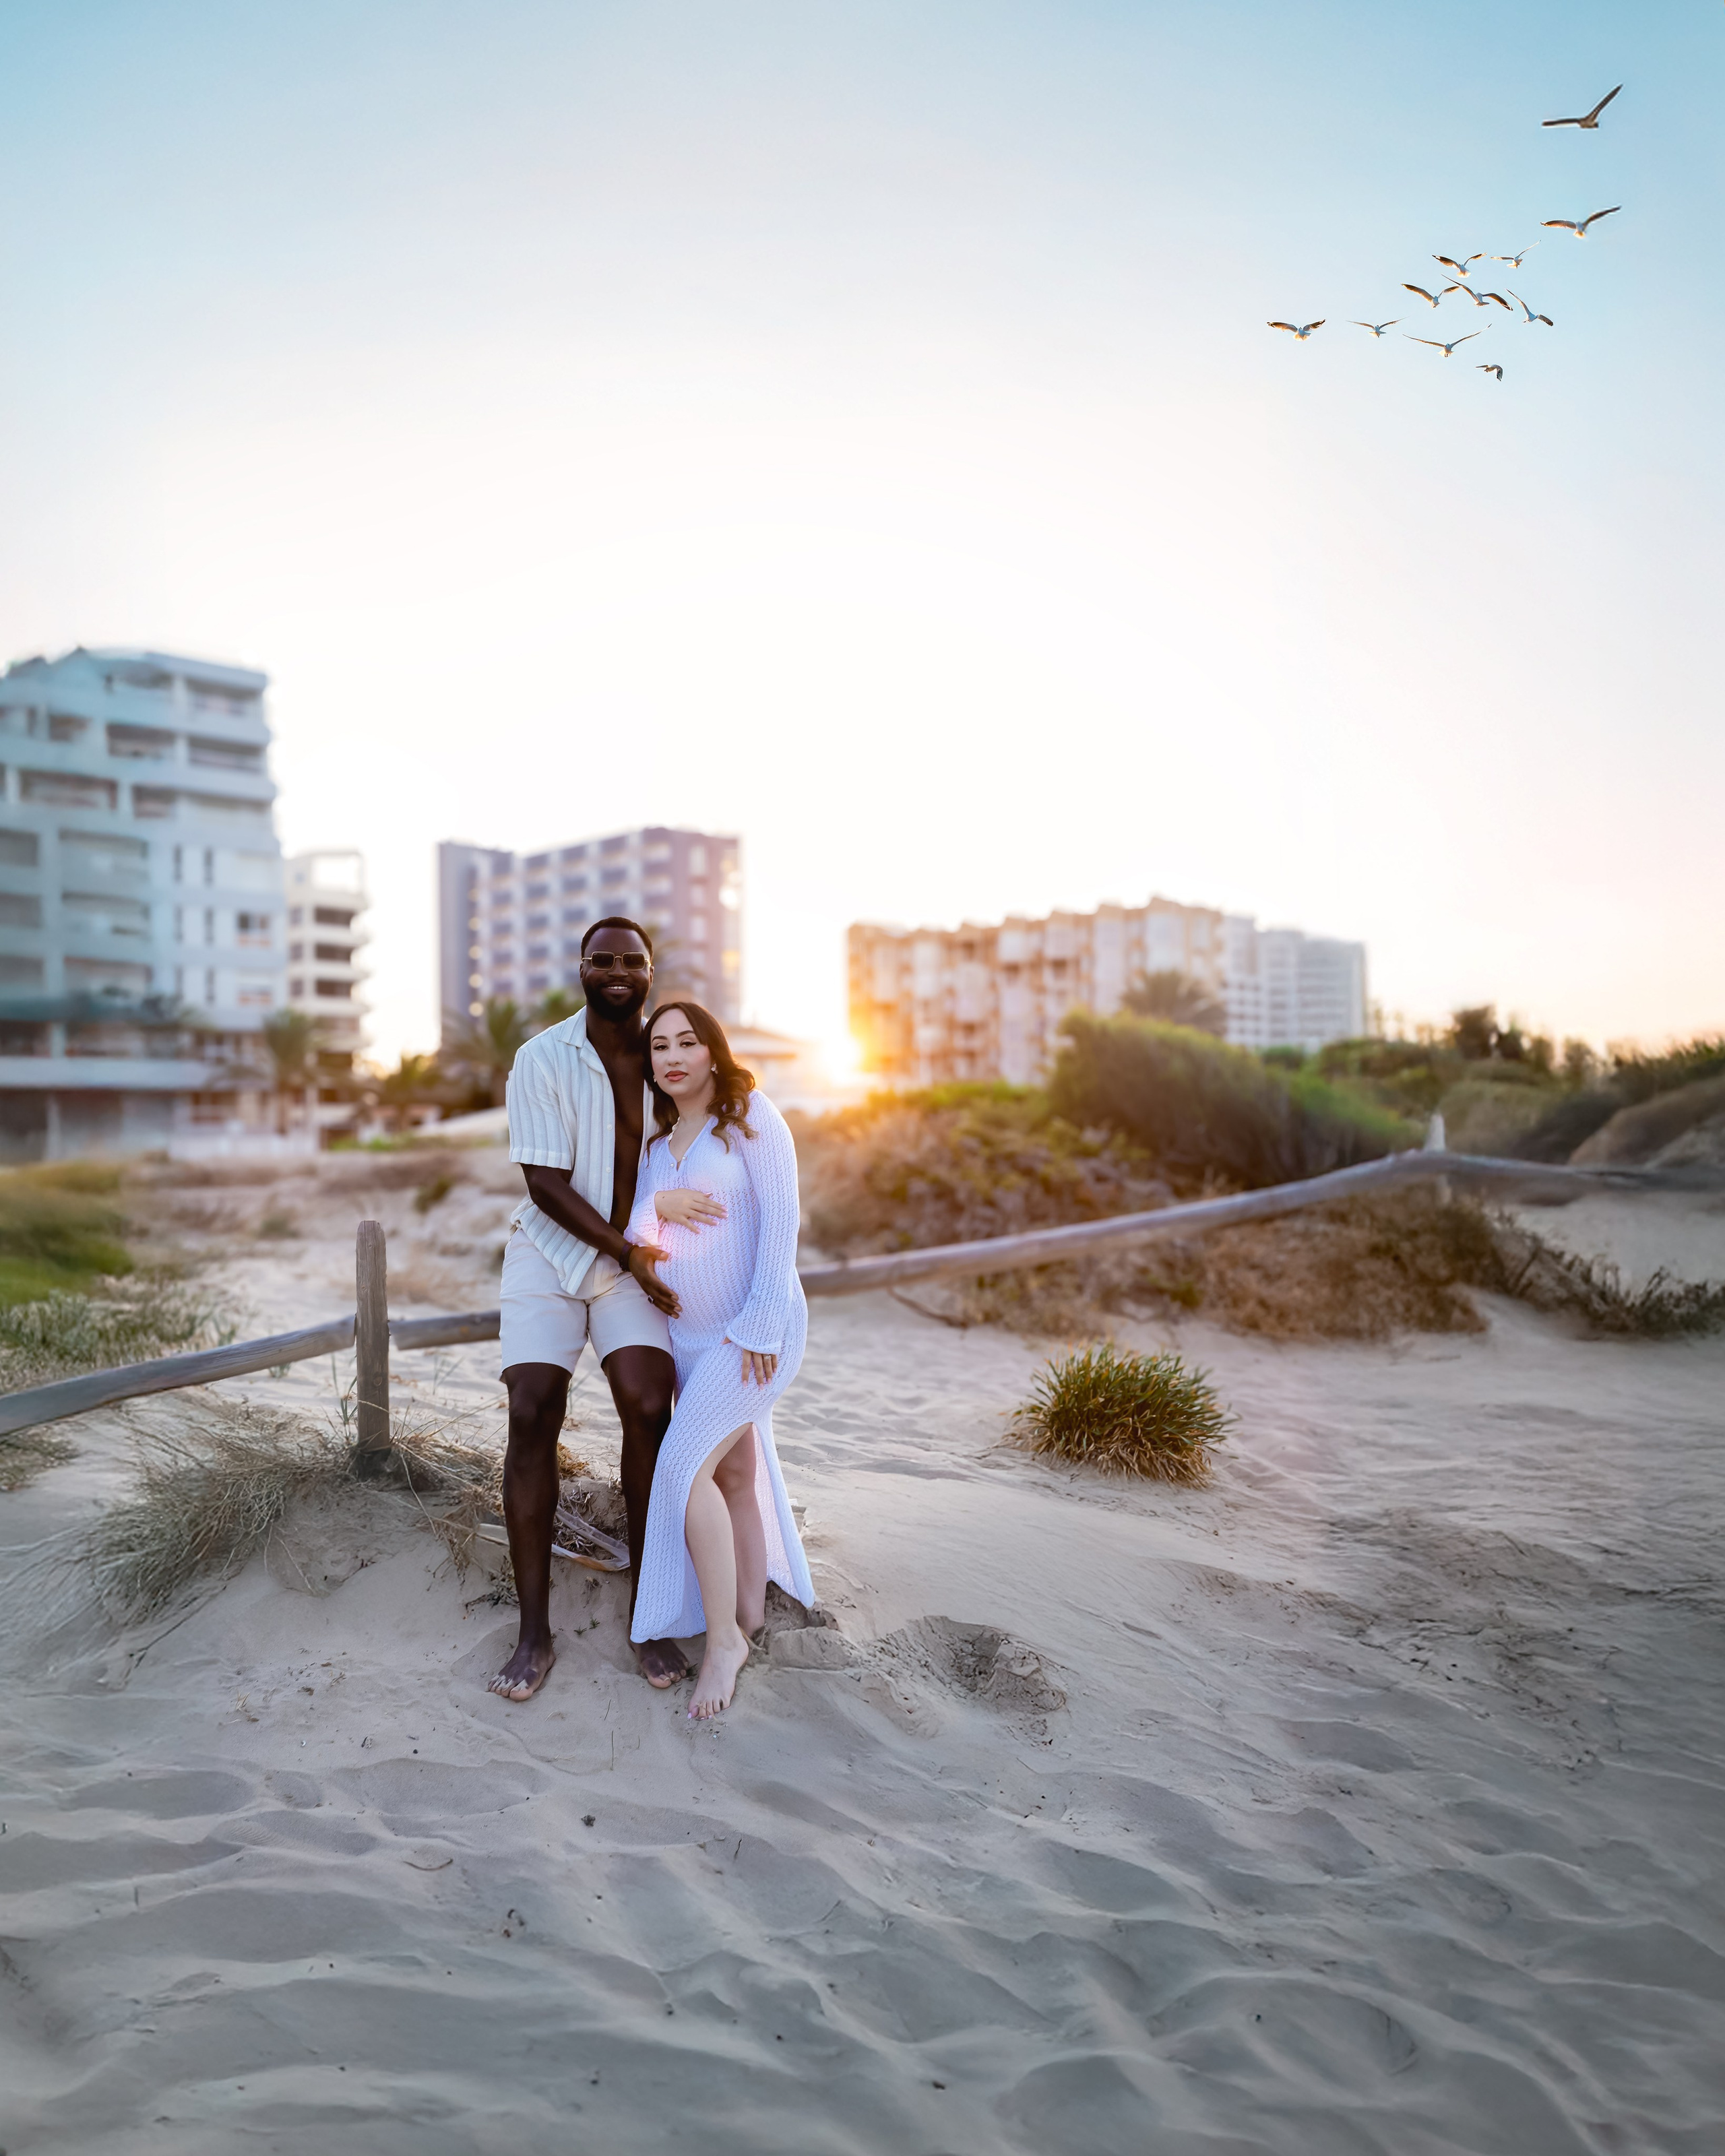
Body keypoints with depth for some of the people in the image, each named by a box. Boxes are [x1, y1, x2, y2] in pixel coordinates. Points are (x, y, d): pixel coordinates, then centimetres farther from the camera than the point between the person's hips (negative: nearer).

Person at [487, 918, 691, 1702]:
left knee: (648, 1406, -18)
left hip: (641, 1260, 2)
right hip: (551, 1252, -1)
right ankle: (534, 1631, 0)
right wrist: (628, 1254, -17)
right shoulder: (543, 1059, -10)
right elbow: (547, 1183, -13)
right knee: (532, 1417, -12)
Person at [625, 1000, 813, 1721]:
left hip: (755, 1330, -7)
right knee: (734, 1475, 14)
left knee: (684, 1466, -16)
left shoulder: (751, 1117, -8)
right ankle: (750, 1613, 27)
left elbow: (781, 1220, -14)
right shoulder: (657, 1146, 12)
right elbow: (637, 1232, 3)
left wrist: (762, 1325, -20)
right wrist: (659, 1208, -21)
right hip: (689, 1334, 7)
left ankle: (723, 1637, -5)